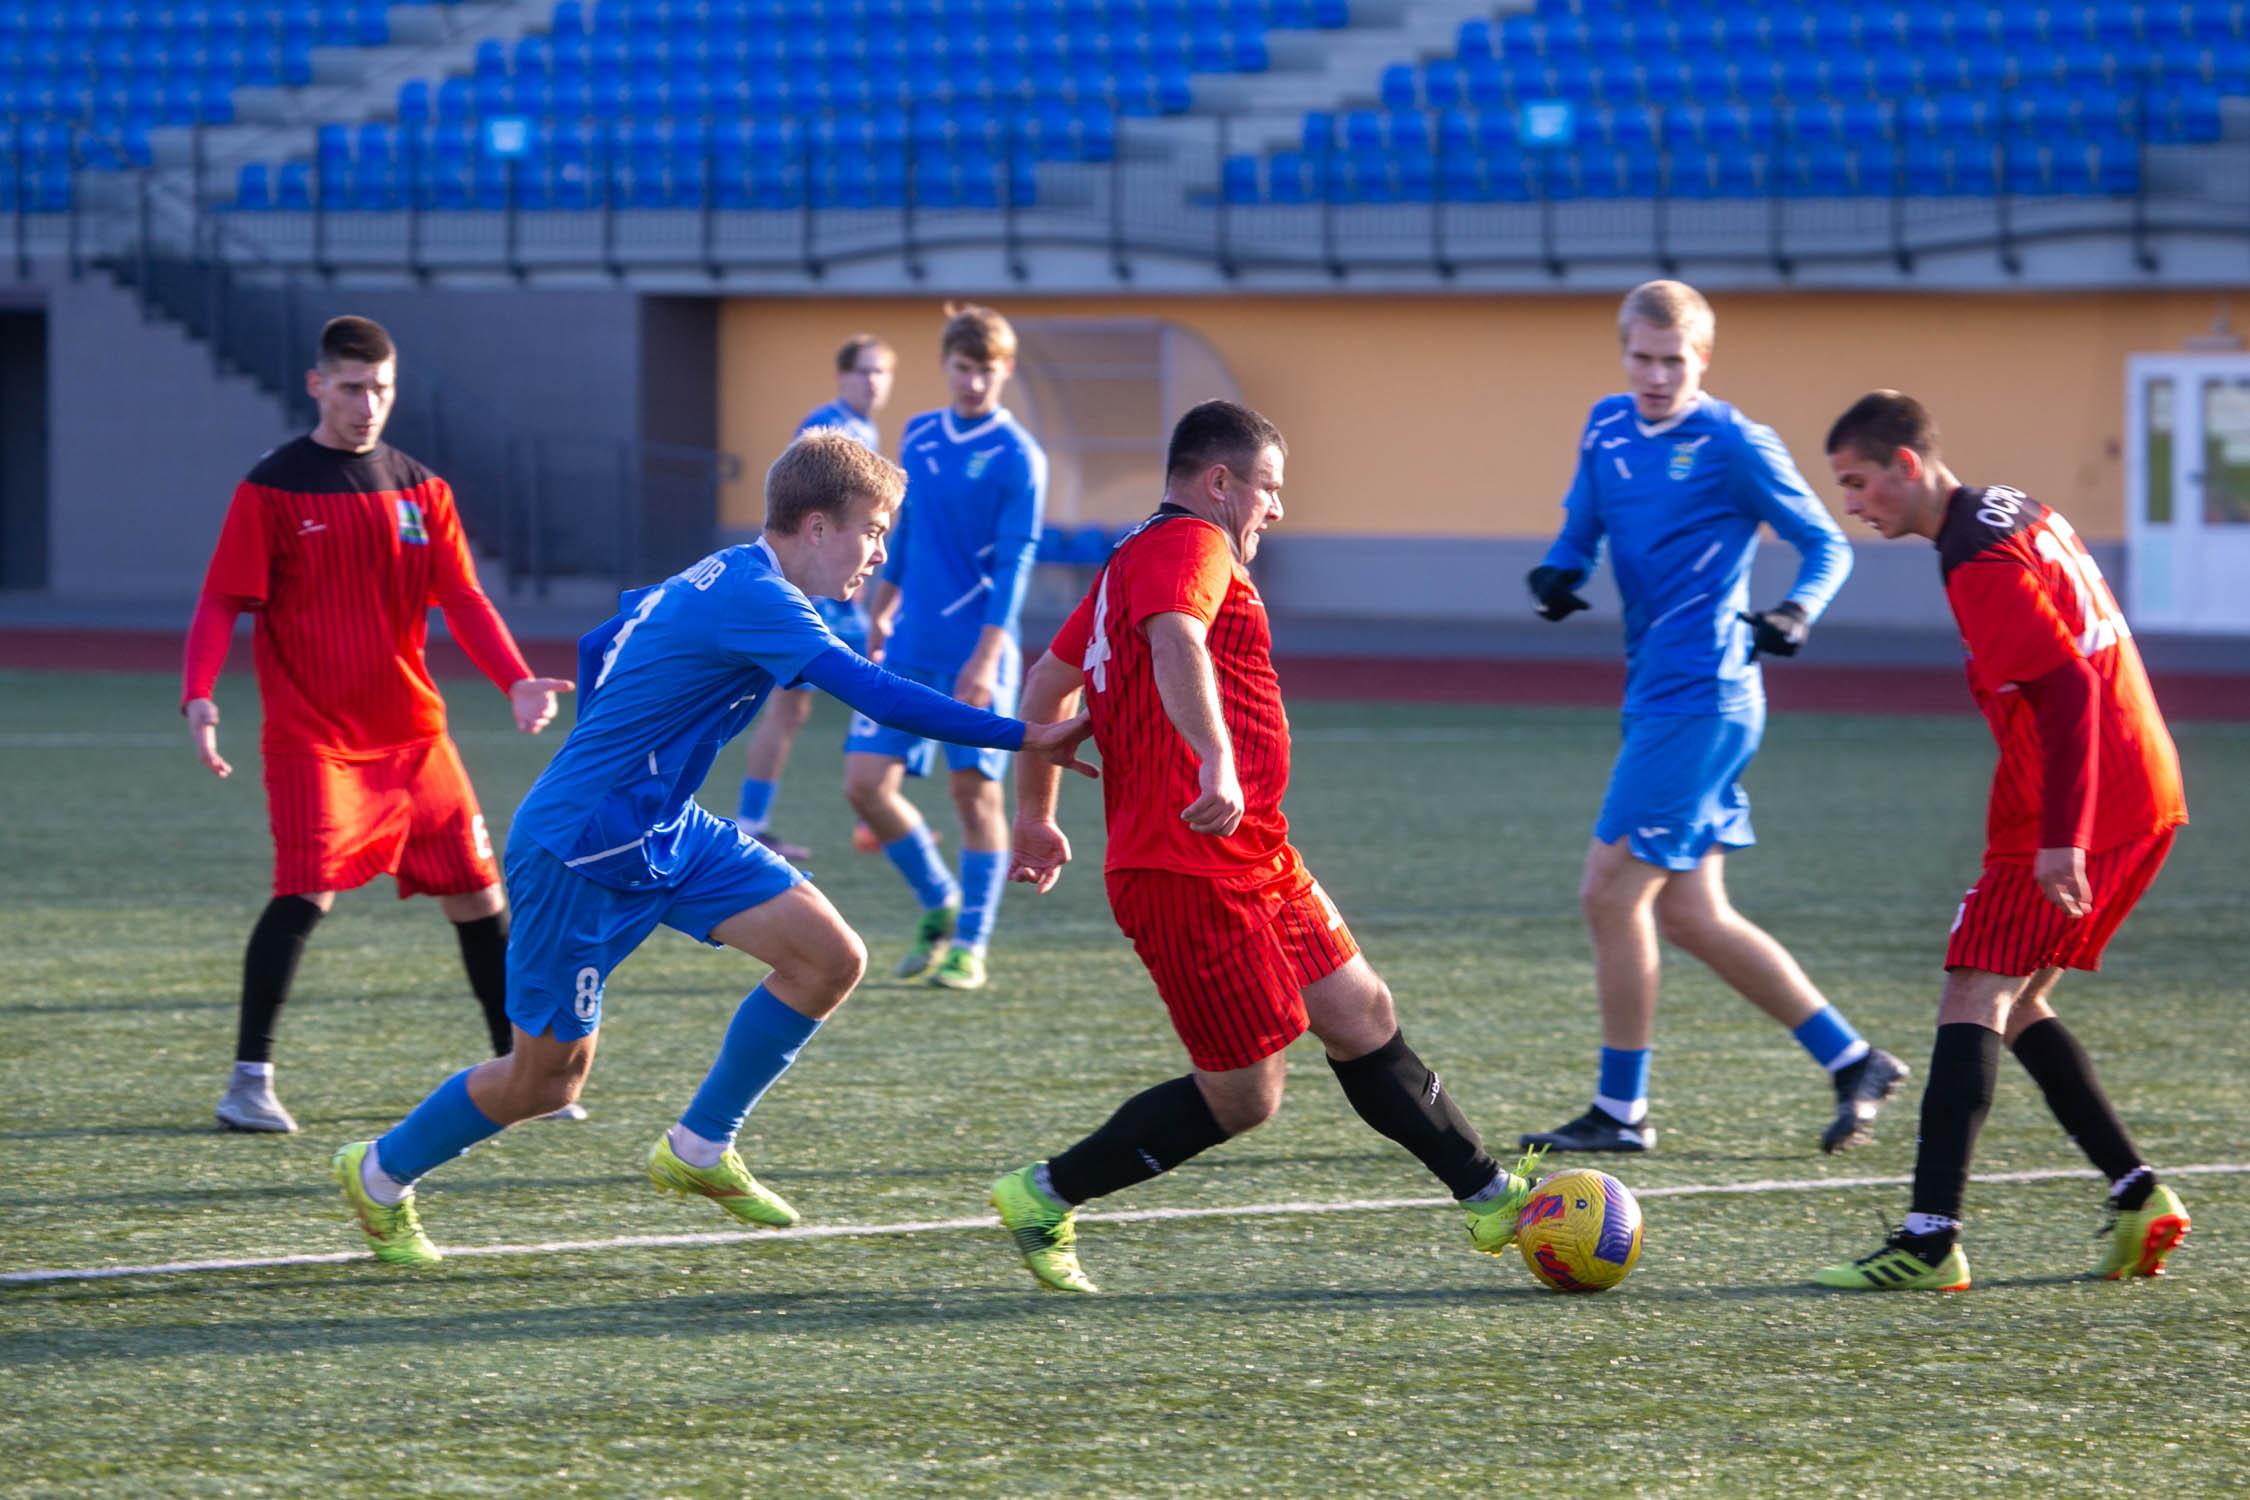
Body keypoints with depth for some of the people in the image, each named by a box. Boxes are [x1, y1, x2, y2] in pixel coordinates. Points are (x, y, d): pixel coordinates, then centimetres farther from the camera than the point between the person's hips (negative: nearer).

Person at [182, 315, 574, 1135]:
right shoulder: (272, 490, -4)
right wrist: (198, 695, -24)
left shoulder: (420, 491, 9)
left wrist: (517, 681, -12)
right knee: (307, 892, -19)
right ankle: (249, 1080, -10)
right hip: (312, 737, -5)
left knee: (479, 892, 6)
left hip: (413, 733, 5)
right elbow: (222, 604, -7)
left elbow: (462, 599, 5)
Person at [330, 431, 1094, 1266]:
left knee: (830, 958, -4)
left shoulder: (720, 579, 6)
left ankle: (698, 1149, 10)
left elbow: (598, 649, 21)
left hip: (666, 832, 9)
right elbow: (879, 696, -35)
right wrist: (1024, 739, -36)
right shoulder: (755, 601, -24)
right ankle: (381, 1175, 27)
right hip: (577, 854, -9)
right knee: (548, 1078, 3)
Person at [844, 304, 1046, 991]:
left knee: (974, 789, -3)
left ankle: (970, 945, 7)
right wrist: (883, 608, 28)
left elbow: (1013, 566, -13)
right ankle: (938, 903, 20)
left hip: (975, 653, -6)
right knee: (866, 783, 0)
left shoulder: (1017, 457, -8)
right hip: (910, 649, 6)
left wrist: (987, 657, -21)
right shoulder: (918, 438, 10)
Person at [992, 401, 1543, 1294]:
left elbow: (1049, 680, 28)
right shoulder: (1189, 545, -12)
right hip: (1195, 876, -11)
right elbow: (1175, 643, -33)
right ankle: (1045, 1199, 4)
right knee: (1243, 1097, -5)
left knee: (1363, 1019, 15)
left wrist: (1036, 816, 36)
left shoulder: (1133, 562, 20)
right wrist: (1216, 762, -48)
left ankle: (1489, 1195, 24)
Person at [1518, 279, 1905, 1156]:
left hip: (1700, 699, -8)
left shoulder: (1733, 444, -9)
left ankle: (1620, 1111, 3)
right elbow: (1581, 534, 21)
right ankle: (1852, 1061, 17)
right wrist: (1555, 578, -2)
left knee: (1611, 894, -7)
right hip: (1657, 692, 8)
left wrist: (1793, 615, -22)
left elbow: (1826, 547, -3)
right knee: (1689, 917, 9)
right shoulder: (1608, 430, 11)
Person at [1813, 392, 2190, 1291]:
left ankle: (1932, 1239, -19)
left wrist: (2062, 837, -28)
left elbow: (2067, 689, -24)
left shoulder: (1982, 565, -16)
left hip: (2080, 814, -10)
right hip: (2146, 801, 10)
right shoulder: (2020, 515, 15)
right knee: (2017, 1006, 15)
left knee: (1973, 1002, -12)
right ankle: (2137, 1196, 12)